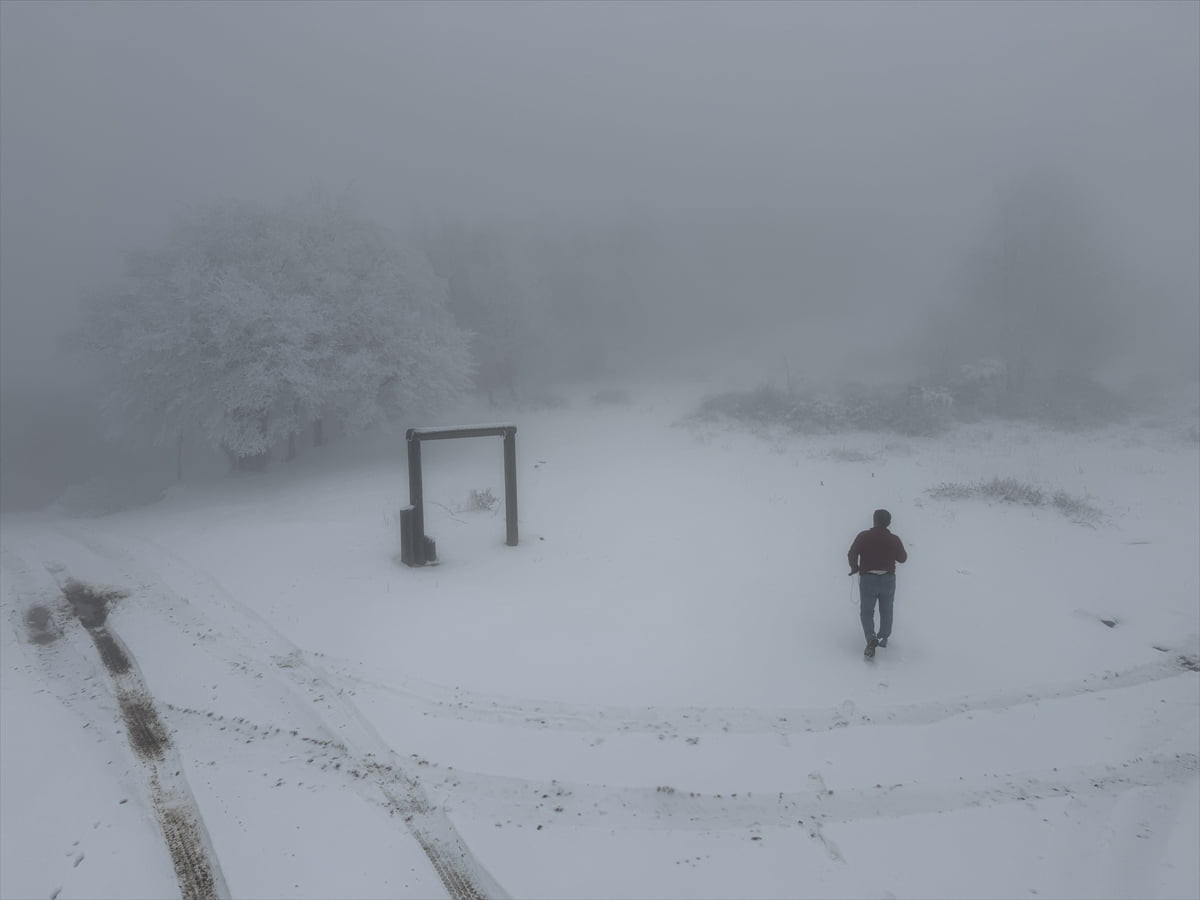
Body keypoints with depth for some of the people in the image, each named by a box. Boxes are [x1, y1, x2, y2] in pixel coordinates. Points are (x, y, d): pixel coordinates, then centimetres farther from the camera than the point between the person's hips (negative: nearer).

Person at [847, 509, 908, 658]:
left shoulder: (864, 536, -9)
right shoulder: (894, 539, -3)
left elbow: (852, 553, -14)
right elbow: (902, 558, 9)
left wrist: (855, 568, 3)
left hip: (868, 579, -2)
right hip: (888, 579, 2)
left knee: (866, 612, 4)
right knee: (886, 611, 20)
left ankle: (871, 638, -17)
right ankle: (883, 639, 30)